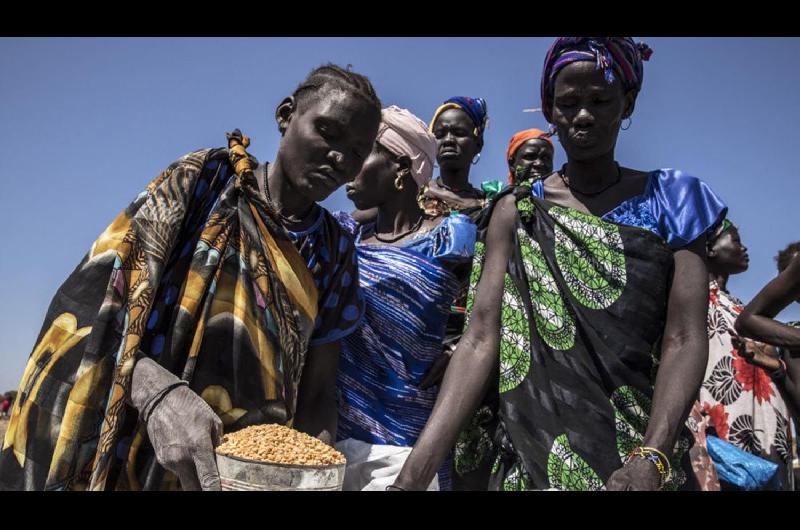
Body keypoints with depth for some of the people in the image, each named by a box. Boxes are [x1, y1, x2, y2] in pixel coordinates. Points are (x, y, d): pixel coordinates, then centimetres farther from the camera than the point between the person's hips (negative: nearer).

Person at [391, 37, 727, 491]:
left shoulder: (669, 201, 0)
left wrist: (650, 460, -26)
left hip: (640, 450, 0)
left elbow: (685, 338, -10)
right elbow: (481, 339, -10)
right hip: (529, 453, 1)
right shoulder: (516, 212, 0)